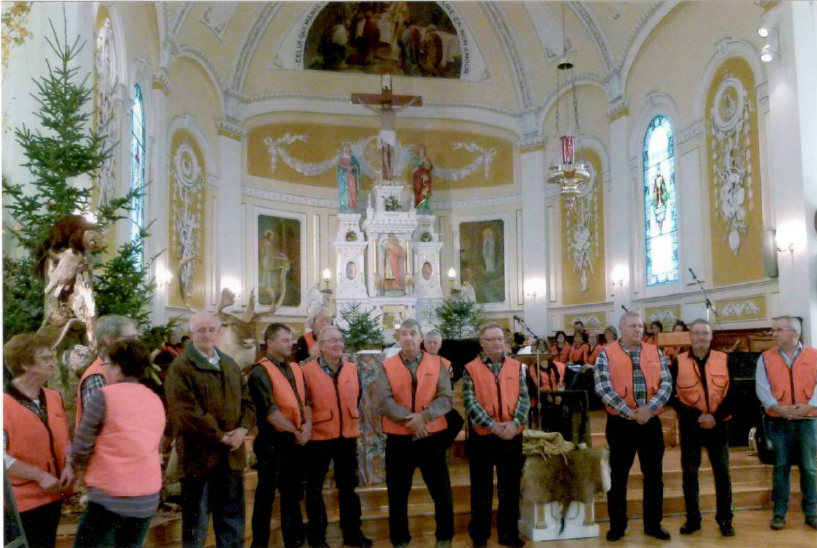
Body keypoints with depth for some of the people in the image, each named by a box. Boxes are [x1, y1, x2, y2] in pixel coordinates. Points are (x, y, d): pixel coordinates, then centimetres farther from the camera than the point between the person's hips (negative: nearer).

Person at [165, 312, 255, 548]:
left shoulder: (231, 365, 14)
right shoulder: (180, 367, -8)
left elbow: (246, 400, 13)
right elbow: (186, 412, -17)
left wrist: (243, 428, -7)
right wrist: (220, 436, -16)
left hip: (232, 453, 6)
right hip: (199, 454, -6)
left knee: (232, 517, 15)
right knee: (196, 519, 7)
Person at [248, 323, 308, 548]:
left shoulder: (295, 369, 11)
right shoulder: (260, 372, -11)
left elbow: (305, 399, 12)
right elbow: (270, 410, -17)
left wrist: (307, 424, -6)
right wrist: (295, 432, -12)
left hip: (296, 441, 7)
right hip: (272, 441, -7)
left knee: (293, 492, 16)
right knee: (266, 495, 4)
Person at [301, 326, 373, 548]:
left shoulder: (353, 369, 4)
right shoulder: (308, 371, -9)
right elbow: (304, 403, -7)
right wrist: (307, 426, -11)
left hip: (348, 436, 4)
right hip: (318, 437, -4)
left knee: (348, 486, 15)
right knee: (315, 488, 7)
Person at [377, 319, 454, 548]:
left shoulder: (437, 364, 2)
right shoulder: (387, 366, 1)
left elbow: (446, 398, -6)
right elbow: (385, 401, -10)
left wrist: (423, 417, -20)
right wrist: (408, 420, -21)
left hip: (432, 436, 0)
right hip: (398, 438, 0)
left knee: (441, 490, 7)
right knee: (398, 492, 9)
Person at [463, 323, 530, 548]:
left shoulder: (516, 366, 7)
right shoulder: (471, 369, -3)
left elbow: (524, 398, 0)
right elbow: (470, 403, -11)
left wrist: (515, 422, -16)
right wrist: (493, 426, -19)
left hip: (512, 436, 3)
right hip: (482, 436, -2)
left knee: (510, 487, 11)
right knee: (481, 489, 7)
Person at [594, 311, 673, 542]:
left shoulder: (655, 353, 7)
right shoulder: (607, 354, -3)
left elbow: (666, 384, -1)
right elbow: (603, 388, -12)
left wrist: (650, 408, -16)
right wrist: (629, 412, -18)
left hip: (651, 421, 3)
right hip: (620, 422, -3)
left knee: (654, 475, 10)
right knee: (618, 475, 5)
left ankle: (653, 524, 24)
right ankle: (617, 526, 18)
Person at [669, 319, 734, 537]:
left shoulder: (725, 360, 2)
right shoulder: (678, 362, -1)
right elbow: (672, 396, -3)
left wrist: (716, 417, -12)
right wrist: (696, 416, -13)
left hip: (719, 425, 1)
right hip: (689, 426, 0)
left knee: (722, 472, 5)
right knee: (689, 472, 4)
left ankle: (725, 520, 16)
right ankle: (692, 519, 15)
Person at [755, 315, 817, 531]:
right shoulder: (765, 358, 5)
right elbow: (761, 387, -4)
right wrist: (777, 407, -17)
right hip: (778, 422, 0)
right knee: (781, 467, 5)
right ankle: (779, 512, 11)